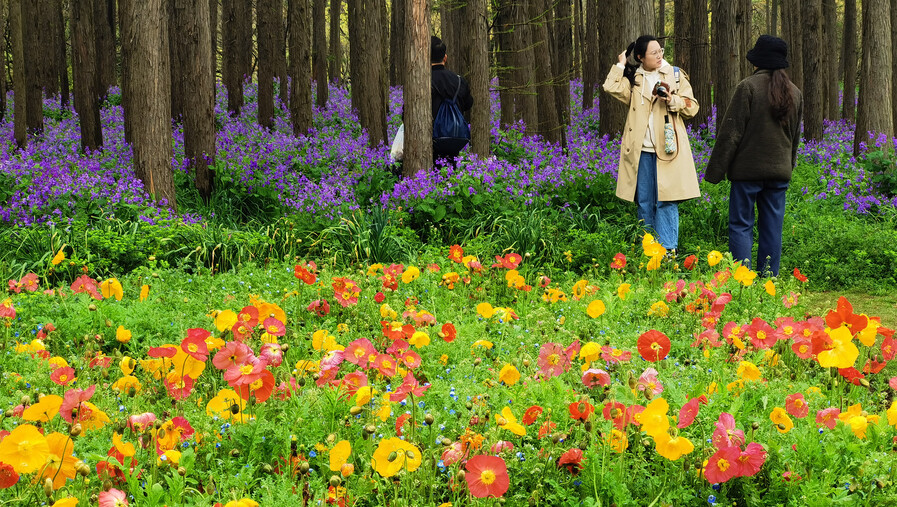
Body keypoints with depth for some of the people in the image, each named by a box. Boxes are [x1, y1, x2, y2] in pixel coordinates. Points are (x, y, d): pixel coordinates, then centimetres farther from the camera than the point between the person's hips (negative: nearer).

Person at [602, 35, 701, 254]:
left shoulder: (675, 75, 7)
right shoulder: (634, 79, 10)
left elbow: (692, 107, 6)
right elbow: (611, 87, -8)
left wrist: (672, 100, -11)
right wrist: (621, 64, 2)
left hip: (667, 148, -2)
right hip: (642, 150, 2)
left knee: (666, 201, -7)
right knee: (644, 202, 6)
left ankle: (667, 250, -5)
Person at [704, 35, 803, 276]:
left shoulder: (748, 86, -11)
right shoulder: (794, 93, 10)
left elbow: (731, 132, -11)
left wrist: (715, 171, -7)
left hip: (748, 168, -5)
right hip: (779, 171, 5)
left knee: (741, 225, -1)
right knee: (772, 228, 9)